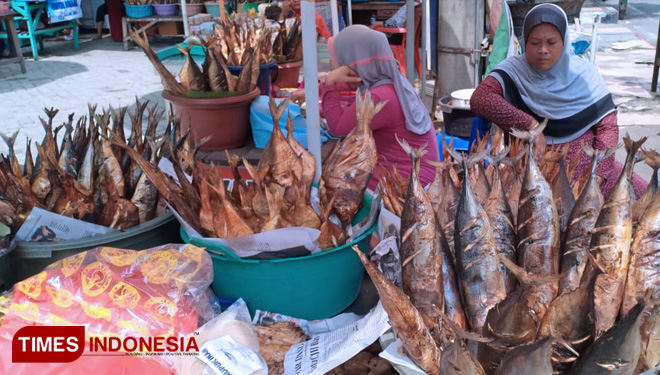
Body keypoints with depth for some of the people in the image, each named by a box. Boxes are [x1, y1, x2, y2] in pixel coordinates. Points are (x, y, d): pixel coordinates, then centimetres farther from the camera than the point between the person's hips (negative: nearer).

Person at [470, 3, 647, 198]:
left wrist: (597, 176, -13)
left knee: (640, 191, -10)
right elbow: (479, 100, -23)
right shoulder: (514, 70, -6)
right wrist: (528, 124, -22)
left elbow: (607, 126, 0)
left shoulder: (585, 73, 0)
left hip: (583, 163, 3)